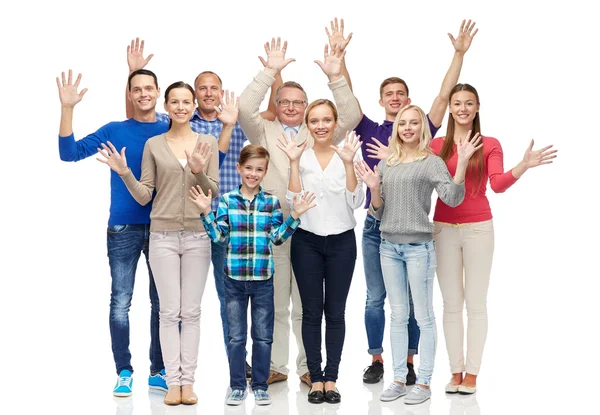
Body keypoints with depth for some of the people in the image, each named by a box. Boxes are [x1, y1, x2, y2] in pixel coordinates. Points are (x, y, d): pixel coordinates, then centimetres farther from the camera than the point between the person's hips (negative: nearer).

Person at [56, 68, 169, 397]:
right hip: (123, 228, -1)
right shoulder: (114, 130, 5)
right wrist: (67, 108, -11)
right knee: (120, 303, -1)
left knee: (162, 303, 6)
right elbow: (70, 153, -2)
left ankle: (158, 371, 17)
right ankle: (124, 372, 9)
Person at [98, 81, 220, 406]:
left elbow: (214, 193, -1)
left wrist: (200, 172, -19)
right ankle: (173, 381, 6)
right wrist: (123, 172, -12)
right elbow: (144, 196, 3)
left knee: (191, 311, 4)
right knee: (169, 311, 1)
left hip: (197, 235, 0)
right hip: (163, 235, 0)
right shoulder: (153, 145, 3)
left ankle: (188, 381, 9)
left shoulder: (208, 143, 3)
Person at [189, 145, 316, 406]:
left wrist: (295, 216, -8)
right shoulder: (227, 200, 1)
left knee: (263, 336, 7)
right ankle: (237, 386, 20)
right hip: (234, 279, 0)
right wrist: (206, 213, -12)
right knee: (236, 336, 8)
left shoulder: (272, 202, 3)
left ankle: (260, 386, 20)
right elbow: (219, 237, -1)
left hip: (263, 279, 1)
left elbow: (277, 238, 0)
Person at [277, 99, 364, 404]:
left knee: (336, 312, 6)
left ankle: (331, 378, 15)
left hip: (342, 241, 0)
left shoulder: (350, 153, -2)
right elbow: (293, 201, -7)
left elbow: (356, 202, -8)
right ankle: (316, 379, 13)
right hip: (307, 241, 0)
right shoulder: (300, 155, 0)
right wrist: (294, 162, -14)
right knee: (311, 311, 4)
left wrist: (349, 163, -17)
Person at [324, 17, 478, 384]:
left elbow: (444, 95, -3)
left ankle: (408, 362, 18)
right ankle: (376, 360, 19)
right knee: (375, 298, 7)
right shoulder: (370, 130, 4)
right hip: (376, 225, 1)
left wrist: (460, 54, -10)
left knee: (411, 299, 6)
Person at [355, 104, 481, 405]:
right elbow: (378, 213, 11)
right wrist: (374, 189, -7)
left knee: (423, 316, 2)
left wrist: (463, 162, -24)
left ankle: (424, 383, 9)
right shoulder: (386, 164, 11)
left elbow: (453, 199, -15)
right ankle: (399, 380, 18)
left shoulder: (432, 162, -2)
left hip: (419, 247, -5)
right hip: (389, 246, 5)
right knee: (398, 316, 11)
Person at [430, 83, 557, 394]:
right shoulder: (437, 145, 4)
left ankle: (472, 373, 10)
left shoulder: (490, 145, 1)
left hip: (478, 229, -1)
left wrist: (524, 166, -25)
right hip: (444, 229, 2)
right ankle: (456, 371, 16)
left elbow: (498, 185, -10)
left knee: (476, 304, 2)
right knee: (451, 304, 7)